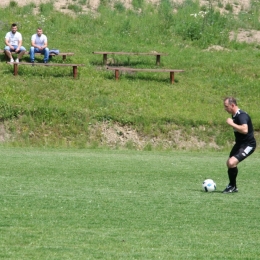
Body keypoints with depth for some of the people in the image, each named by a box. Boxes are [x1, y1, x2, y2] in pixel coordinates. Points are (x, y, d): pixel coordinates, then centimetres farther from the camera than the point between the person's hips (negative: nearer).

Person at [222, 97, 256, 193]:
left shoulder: (242, 116, -24)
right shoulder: (234, 115, 7)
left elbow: (244, 130, -42)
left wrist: (231, 123, -32)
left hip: (248, 145, -11)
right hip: (239, 143, 11)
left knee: (232, 163, -24)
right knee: (229, 163, 18)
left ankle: (232, 186, -4)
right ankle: (233, 187, 34)